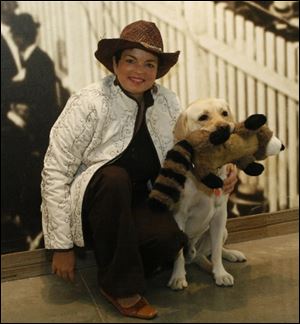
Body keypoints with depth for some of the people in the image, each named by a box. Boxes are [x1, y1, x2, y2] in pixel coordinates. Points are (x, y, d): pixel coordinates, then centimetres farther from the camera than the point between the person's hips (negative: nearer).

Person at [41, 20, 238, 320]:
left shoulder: (167, 102, 0)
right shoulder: (89, 103, -14)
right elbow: (55, 172, -14)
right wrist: (62, 246, -13)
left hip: (136, 205, 3)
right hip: (89, 210, -2)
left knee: (170, 236, -28)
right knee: (114, 177, -34)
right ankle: (119, 285, -16)